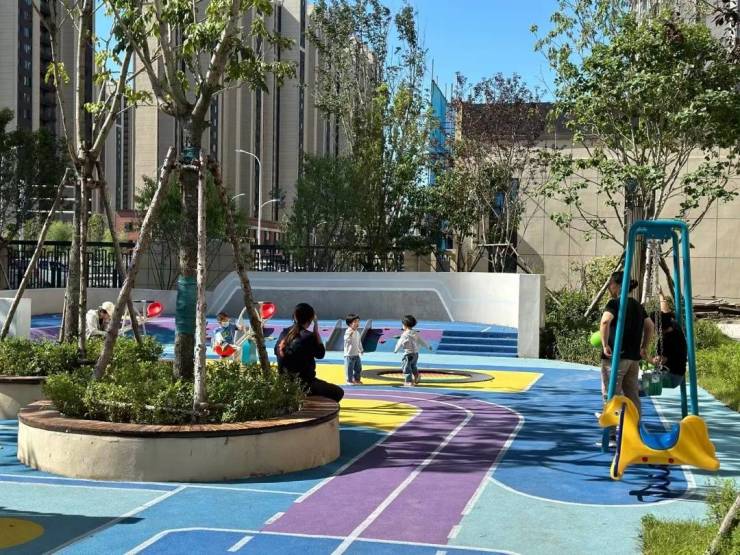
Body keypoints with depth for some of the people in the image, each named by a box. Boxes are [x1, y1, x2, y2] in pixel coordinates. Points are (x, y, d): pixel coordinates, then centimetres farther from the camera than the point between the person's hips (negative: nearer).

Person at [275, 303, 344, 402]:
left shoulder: (284, 333, 1)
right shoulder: (308, 336, -19)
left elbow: (276, 351, 15)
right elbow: (321, 354, -6)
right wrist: (316, 330, -6)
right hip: (303, 385, -8)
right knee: (338, 392, 4)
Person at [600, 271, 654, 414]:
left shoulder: (614, 303, -9)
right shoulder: (637, 305, 14)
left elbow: (605, 321, -26)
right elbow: (650, 326, 20)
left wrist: (605, 345, -19)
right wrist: (644, 347, 22)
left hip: (615, 356, -7)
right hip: (634, 357, 7)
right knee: (633, 395, 12)